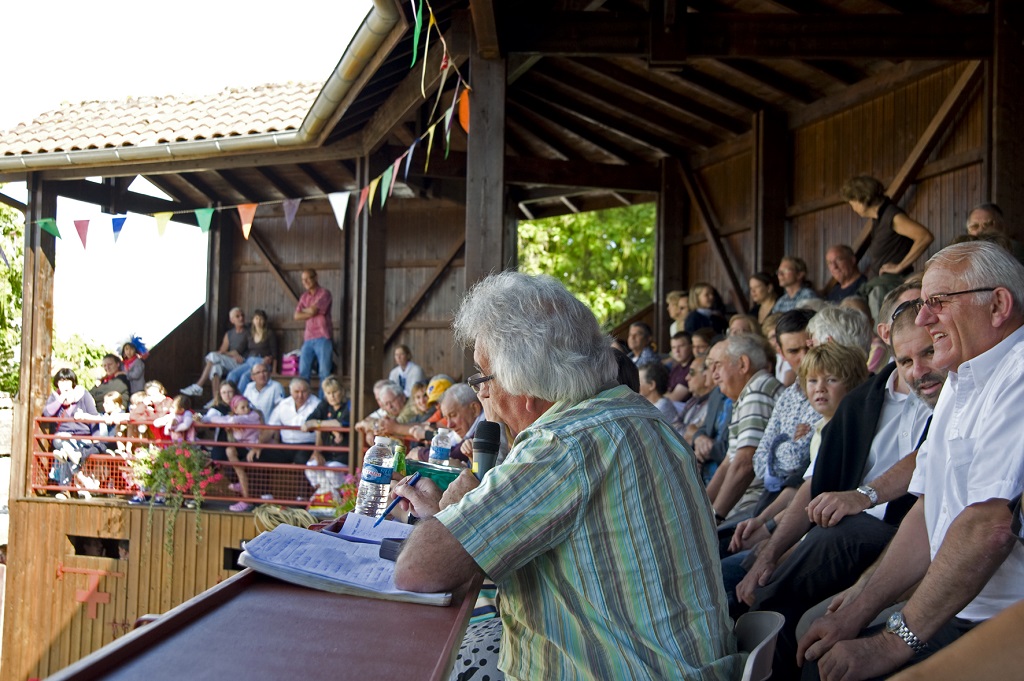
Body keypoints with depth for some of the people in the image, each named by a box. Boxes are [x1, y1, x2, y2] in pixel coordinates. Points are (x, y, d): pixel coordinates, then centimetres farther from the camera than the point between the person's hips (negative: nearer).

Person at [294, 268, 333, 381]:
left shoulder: (324, 293, -3)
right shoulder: (304, 297, 16)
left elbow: (313, 311, -14)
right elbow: (297, 316, 6)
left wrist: (304, 310, 5)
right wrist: (310, 313, -5)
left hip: (322, 338, -6)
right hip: (308, 339, 6)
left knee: (324, 372, -6)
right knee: (303, 372, 3)